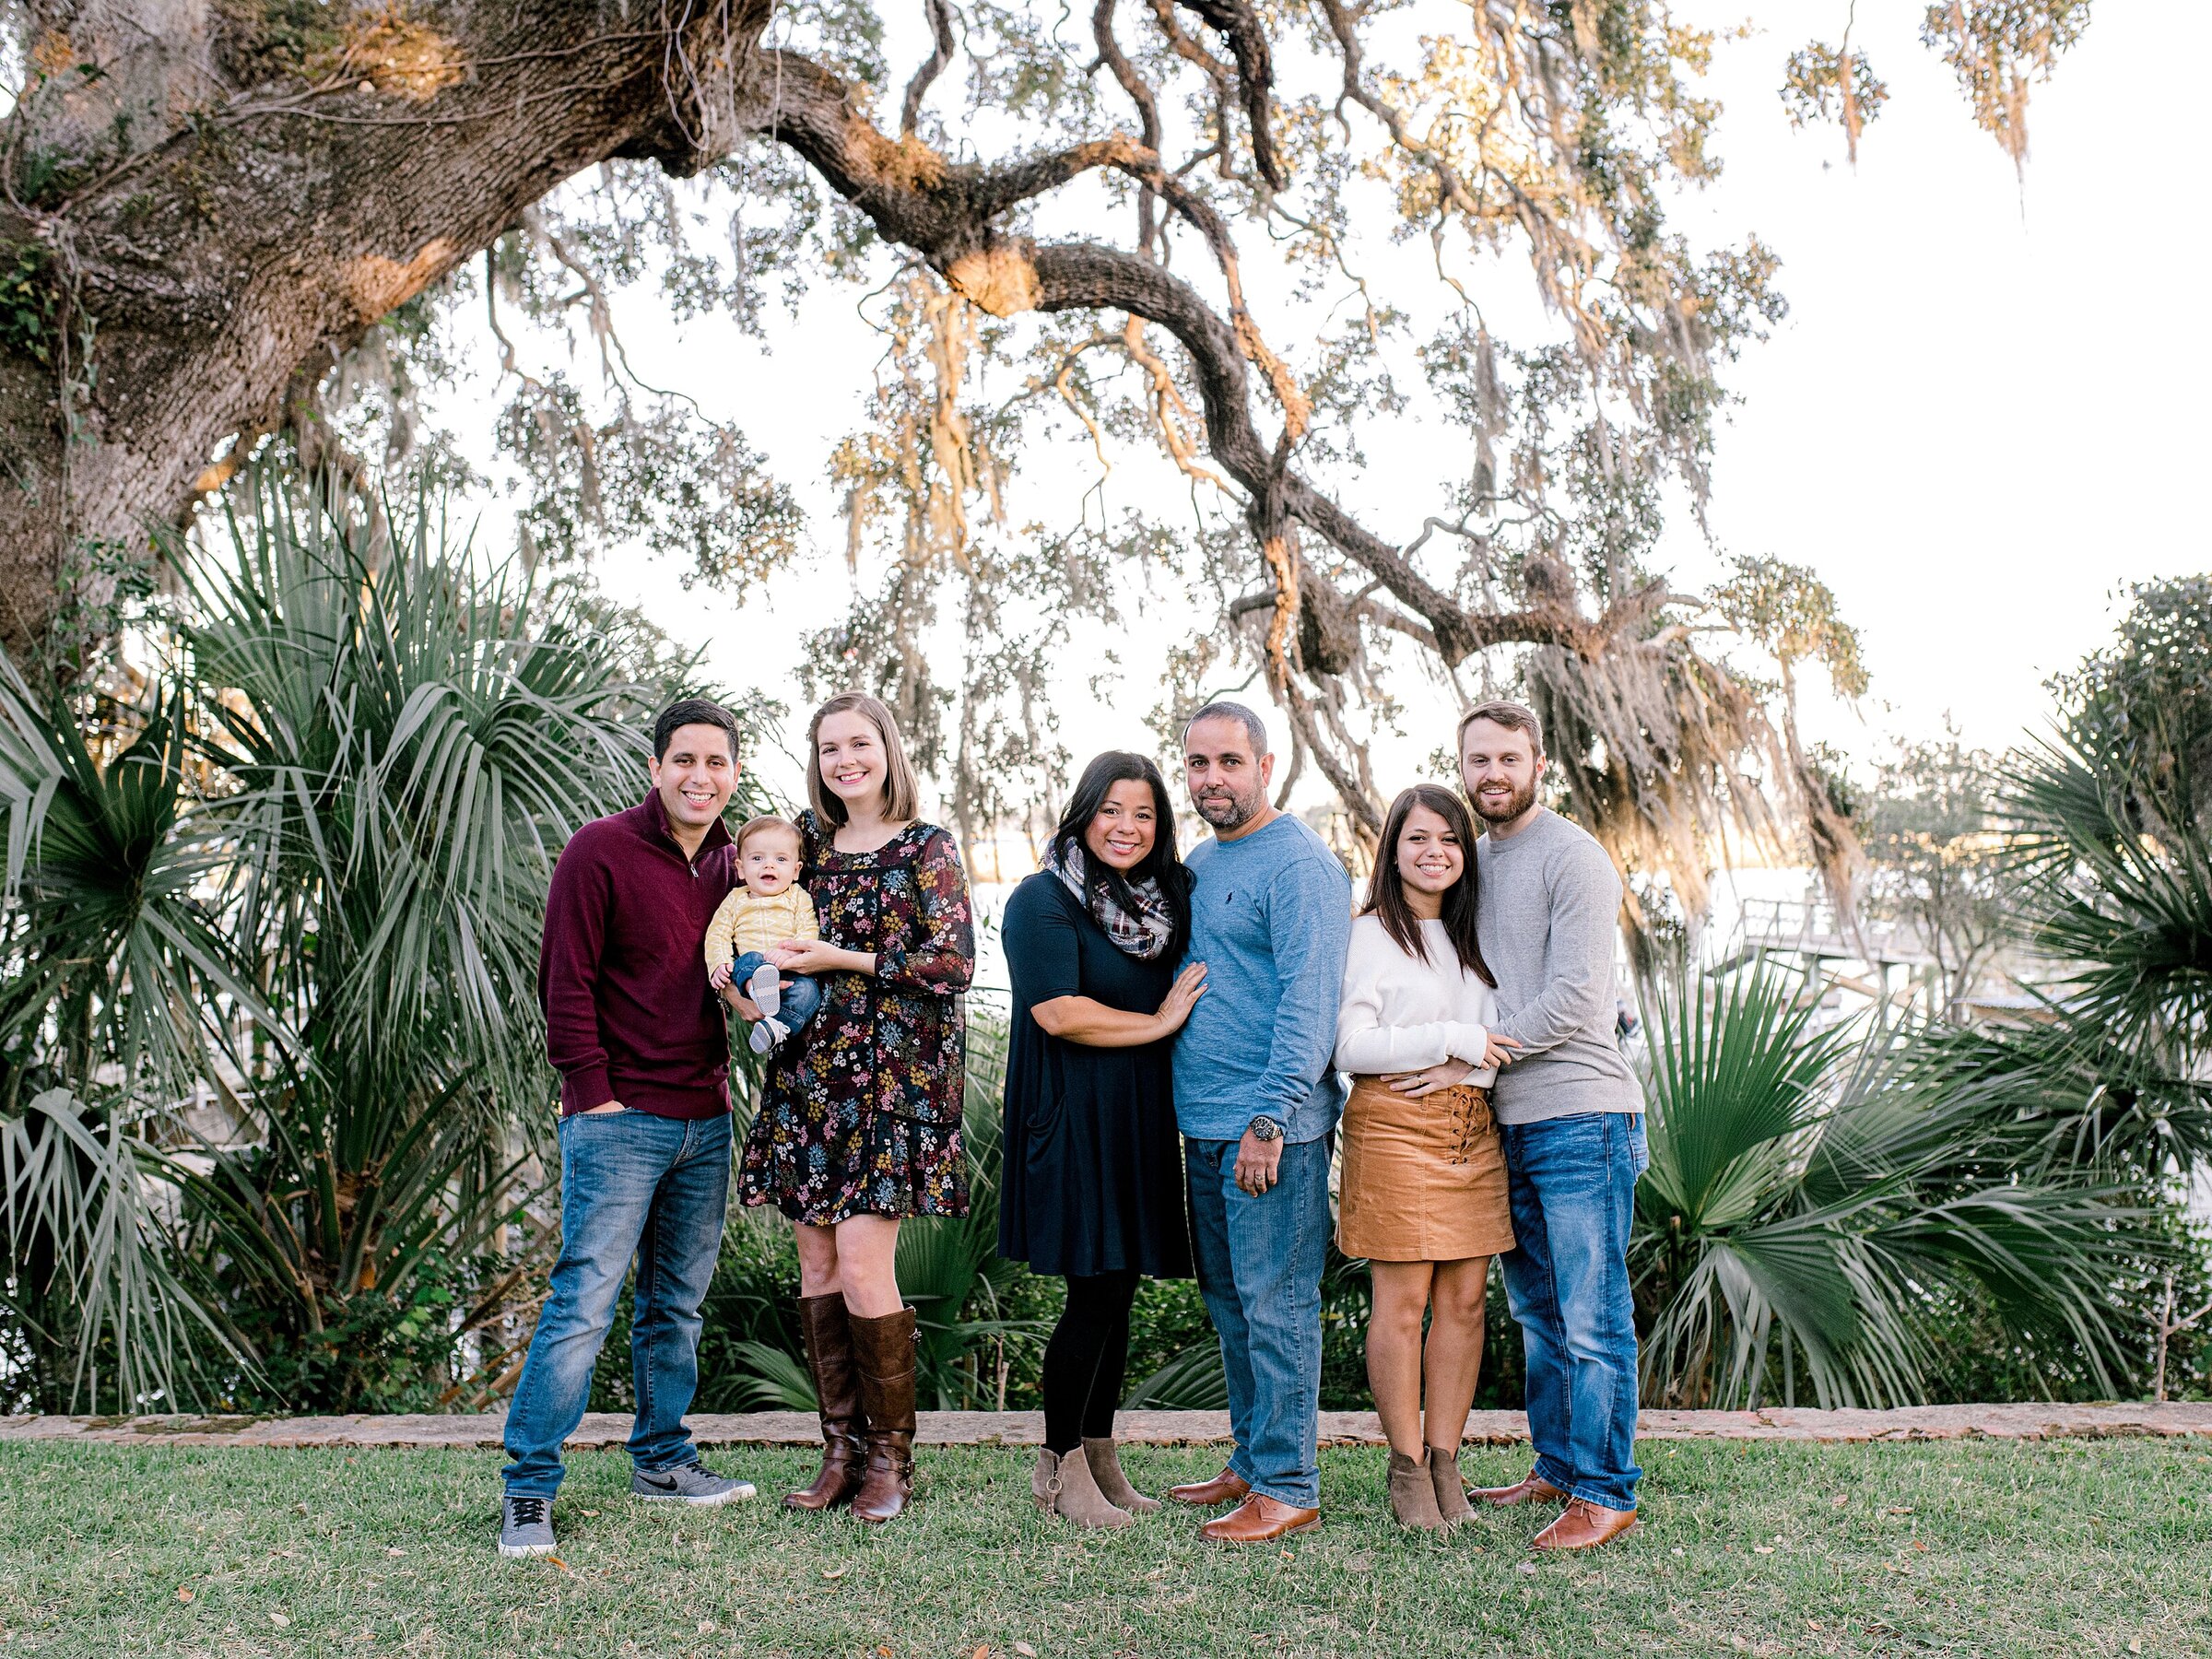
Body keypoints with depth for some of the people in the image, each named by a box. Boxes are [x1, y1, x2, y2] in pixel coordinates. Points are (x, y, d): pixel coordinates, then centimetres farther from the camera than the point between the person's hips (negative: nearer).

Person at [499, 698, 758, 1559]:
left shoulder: (733, 863, 11)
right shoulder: (601, 850, -7)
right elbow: (565, 981, -9)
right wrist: (593, 1093, -11)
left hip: (706, 1120, 6)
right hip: (621, 1118, -6)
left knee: (678, 1303, 14)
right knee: (585, 1302, -6)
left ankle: (662, 1458, 28)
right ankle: (529, 1488, 4)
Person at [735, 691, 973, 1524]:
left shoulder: (928, 849, -1)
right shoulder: (807, 842, 13)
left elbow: (954, 963, -9)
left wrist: (843, 961, -12)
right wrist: (747, 985, 2)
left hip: (891, 1077, -5)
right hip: (807, 1074, 5)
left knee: (863, 1265, -10)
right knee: (817, 1262, 6)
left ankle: (891, 1457, 4)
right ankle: (841, 1449, 16)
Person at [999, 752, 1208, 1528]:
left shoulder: (1164, 901, 13)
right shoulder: (1044, 900, -8)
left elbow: (1190, 997, 24)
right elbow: (1058, 1013, -19)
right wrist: (1158, 1024, -12)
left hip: (1141, 1122, 7)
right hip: (1073, 1119, -7)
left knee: (1118, 1292, 11)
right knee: (1095, 1296, -4)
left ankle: (1099, 1457, 23)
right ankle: (1059, 1465, 11)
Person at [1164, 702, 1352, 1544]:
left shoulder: (1300, 863, -11)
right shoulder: (1198, 863, 16)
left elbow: (1308, 999, -18)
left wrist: (1270, 1116, -22)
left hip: (1272, 1125, -9)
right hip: (1204, 1124, 9)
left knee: (1274, 1302, -3)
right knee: (1227, 1299, 15)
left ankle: (1289, 1486, 6)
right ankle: (1252, 1460, 27)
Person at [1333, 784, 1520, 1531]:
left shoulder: (1472, 936, 16)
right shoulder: (1370, 935, -2)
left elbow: (1506, 1032, 13)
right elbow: (1350, 1048, -9)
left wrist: (1461, 1069, -7)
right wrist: (1454, 1039, -12)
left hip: (1472, 1129, 6)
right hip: (1394, 1127, -5)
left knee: (1465, 1298, 4)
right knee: (1403, 1299, -3)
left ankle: (1444, 1461, 14)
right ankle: (1407, 1469, 7)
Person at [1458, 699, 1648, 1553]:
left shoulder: (1573, 858, -9)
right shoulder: (1472, 859, 15)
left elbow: (1571, 1001, -16)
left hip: (1582, 1119, -8)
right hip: (1509, 1122, 8)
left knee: (1592, 1318, -3)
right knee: (1539, 1314, 16)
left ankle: (1605, 1493, 5)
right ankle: (1556, 1467, 28)